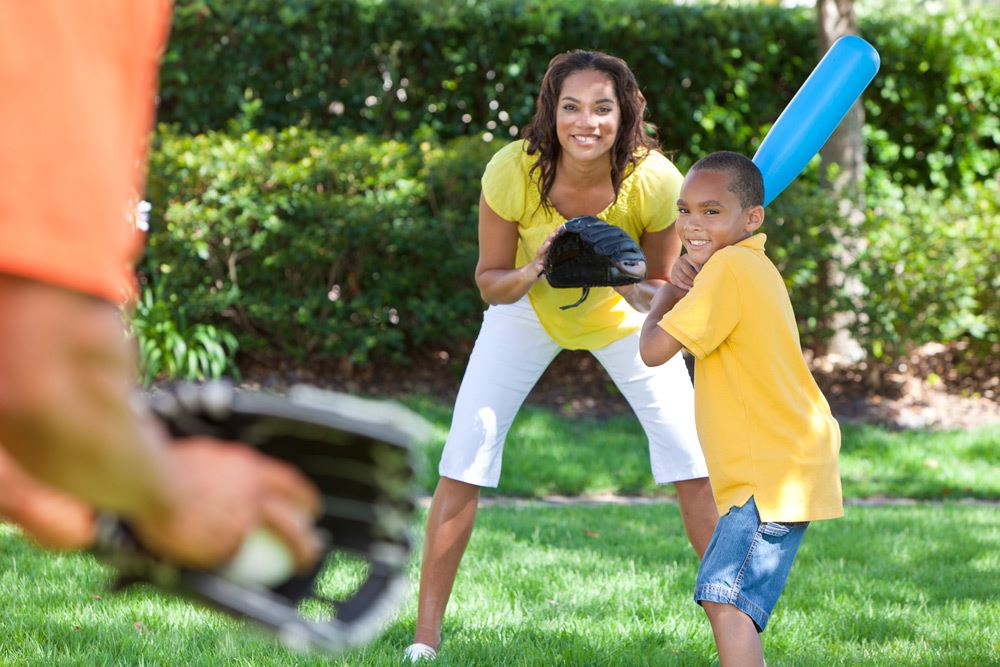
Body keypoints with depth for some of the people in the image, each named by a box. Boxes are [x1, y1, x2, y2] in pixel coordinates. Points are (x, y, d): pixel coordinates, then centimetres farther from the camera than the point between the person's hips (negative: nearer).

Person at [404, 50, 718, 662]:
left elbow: (661, 288, -17)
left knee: (693, 459, -7)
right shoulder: (512, 172, -33)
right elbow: (490, 283, -19)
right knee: (465, 456, -10)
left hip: (619, 316, 0)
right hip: (527, 312, 0)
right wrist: (534, 273, -41)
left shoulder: (655, 181, -33)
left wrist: (635, 287, -40)